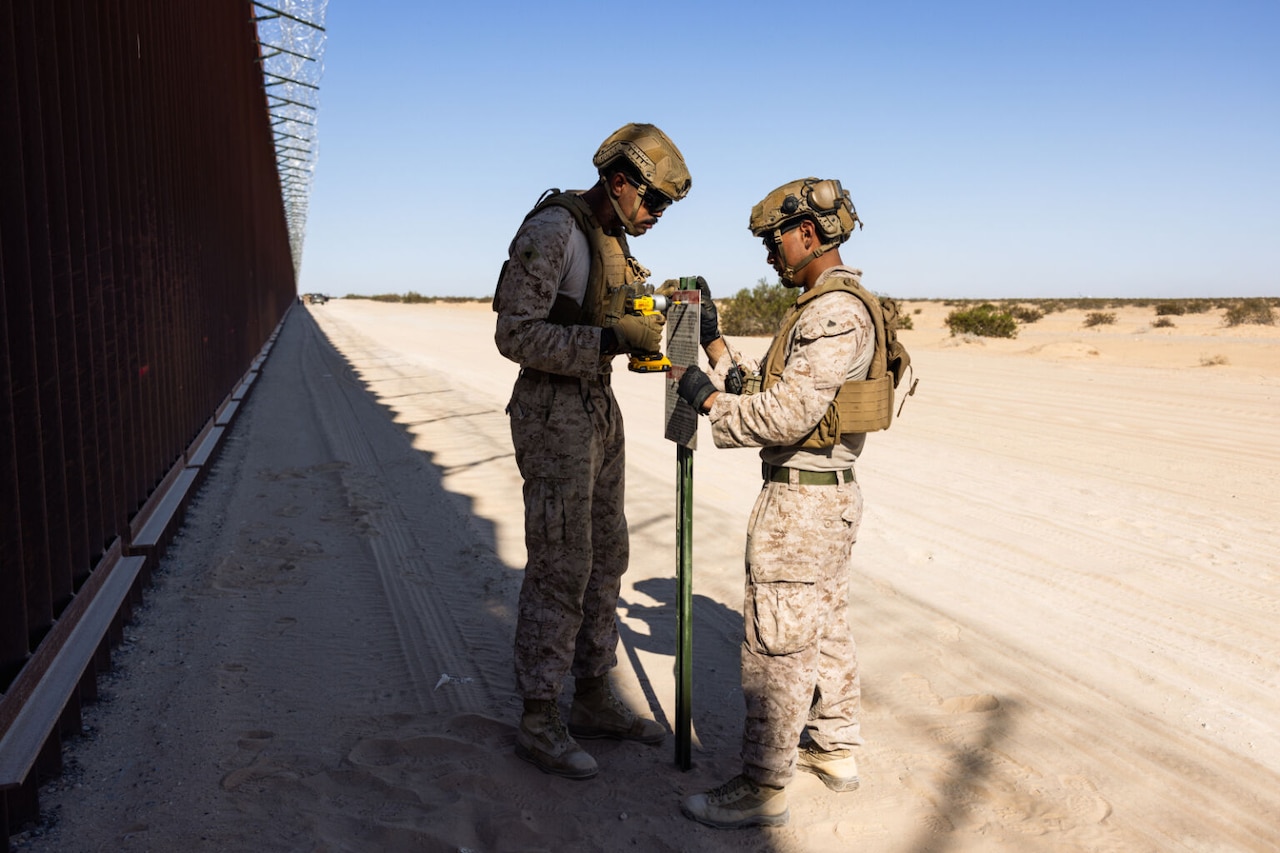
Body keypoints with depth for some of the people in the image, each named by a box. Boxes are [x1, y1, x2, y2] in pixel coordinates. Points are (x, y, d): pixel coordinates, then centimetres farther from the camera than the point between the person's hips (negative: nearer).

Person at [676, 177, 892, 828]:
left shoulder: (834, 312, -20)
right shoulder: (838, 304, 14)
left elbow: (787, 415, -27)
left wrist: (711, 401, -13)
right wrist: (728, 378, 6)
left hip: (801, 496, -11)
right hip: (832, 490, 11)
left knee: (776, 644, -2)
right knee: (825, 627, 20)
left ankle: (762, 788, 10)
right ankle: (834, 750, 35)